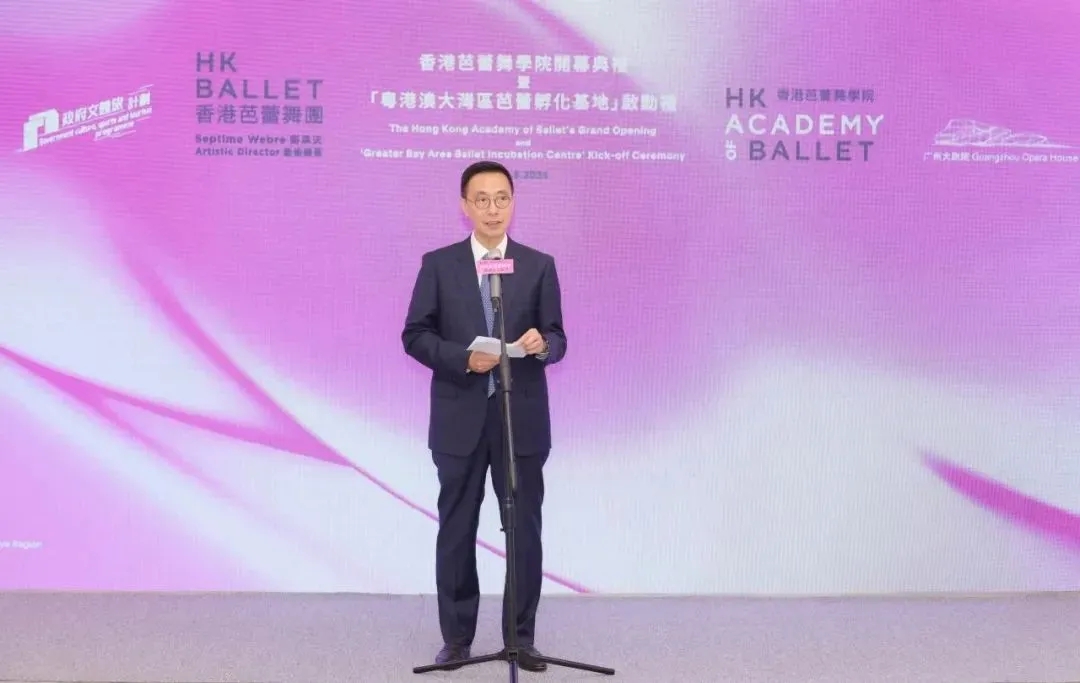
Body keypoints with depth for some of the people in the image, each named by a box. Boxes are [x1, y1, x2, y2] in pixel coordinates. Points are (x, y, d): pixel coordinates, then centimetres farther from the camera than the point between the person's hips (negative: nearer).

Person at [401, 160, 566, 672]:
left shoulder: (539, 265, 4)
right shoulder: (438, 264, 2)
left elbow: (557, 339, 3)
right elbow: (414, 335, 0)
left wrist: (541, 344, -21)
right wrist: (463, 358, -16)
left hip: (522, 419, 1)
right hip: (460, 419, 0)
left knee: (524, 530, 6)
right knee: (457, 530, 8)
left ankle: (522, 636, 20)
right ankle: (457, 637, 21)